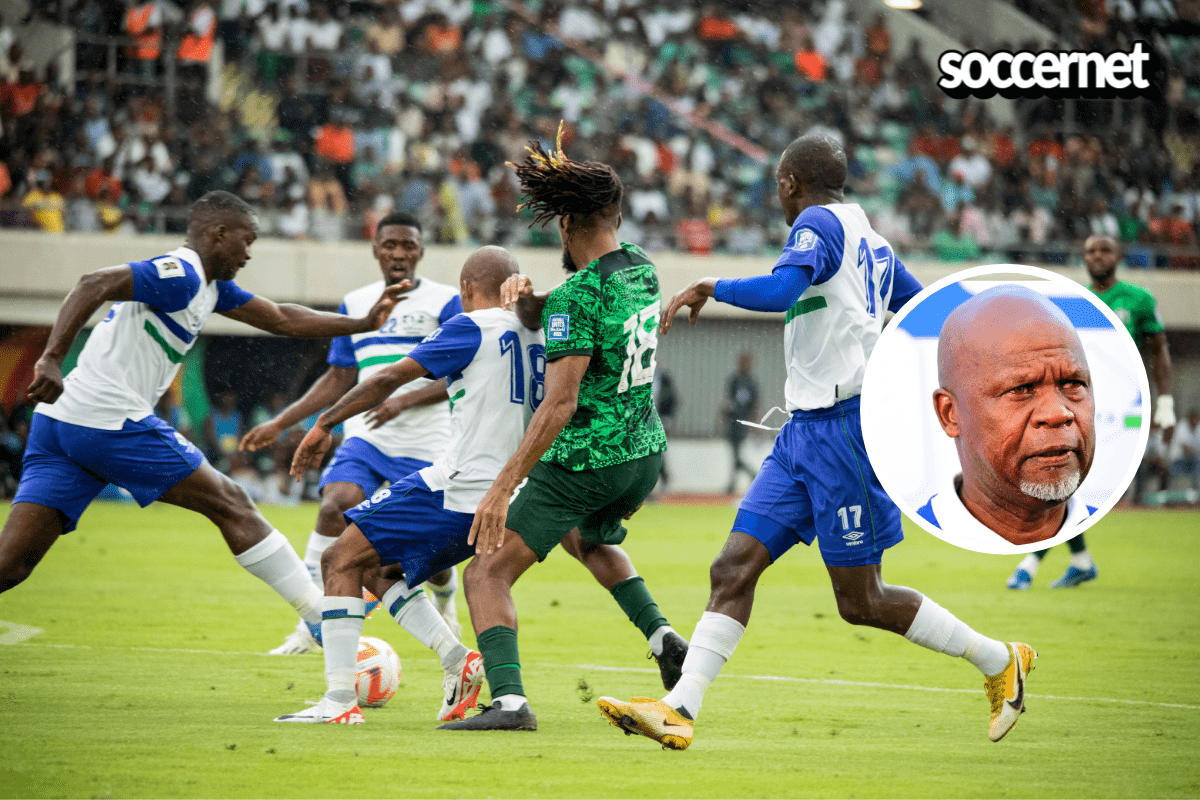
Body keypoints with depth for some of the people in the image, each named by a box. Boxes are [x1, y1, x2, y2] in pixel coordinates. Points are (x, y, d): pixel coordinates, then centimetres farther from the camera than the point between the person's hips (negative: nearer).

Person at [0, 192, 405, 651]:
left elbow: (282, 320, 29)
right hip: (112, 423, -9)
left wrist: (364, 323, 26)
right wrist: (51, 360, -31)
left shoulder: (211, 286, 22)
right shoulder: (180, 275, -10)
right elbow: (94, 285, -22)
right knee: (231, 506, 3)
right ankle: (320, 617, 10)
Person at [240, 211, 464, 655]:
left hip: (425, 444, -3)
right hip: (364, 437, 3)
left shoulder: (444, 302, -1)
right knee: (334, 506, -23)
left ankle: (445, 603, 36)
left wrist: (406, 400, -23)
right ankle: (310, 626, -20)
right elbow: (339, 380, 20)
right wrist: (279, 423, 14)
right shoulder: (354, 304, 13)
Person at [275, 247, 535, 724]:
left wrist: (325, 424, 1)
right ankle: (459, 661, 1)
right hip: (506, 500, 8)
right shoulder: (536, 336, 16)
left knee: (342, 560, -3)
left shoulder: (471, 328, -4)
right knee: (384, 572, 20)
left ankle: (340, 699, -12)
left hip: (460, 488, -8)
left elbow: (390, 379, -5)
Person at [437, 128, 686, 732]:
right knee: (590, 540, 38)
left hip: (582, 463, -8)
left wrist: (503, 487, -29)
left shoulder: (577, 299, -20)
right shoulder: (641, 268, 5)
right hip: (645, 454, 8)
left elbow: (560, 403, -28)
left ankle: (508, 700, -25)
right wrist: (528, 300, -6)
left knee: (487, 572, -7)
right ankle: (661, 635, 20)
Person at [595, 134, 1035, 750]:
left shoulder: (819, 224, -9)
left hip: (843, 428, -10)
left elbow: (782, 290, -28)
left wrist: (709, 288, -15)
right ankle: (679, 711, -6)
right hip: (804, 433, 10)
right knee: (733, 570, -1)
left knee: (861, 602, -3)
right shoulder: (870, 241, 18)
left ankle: (999, 661, 10)